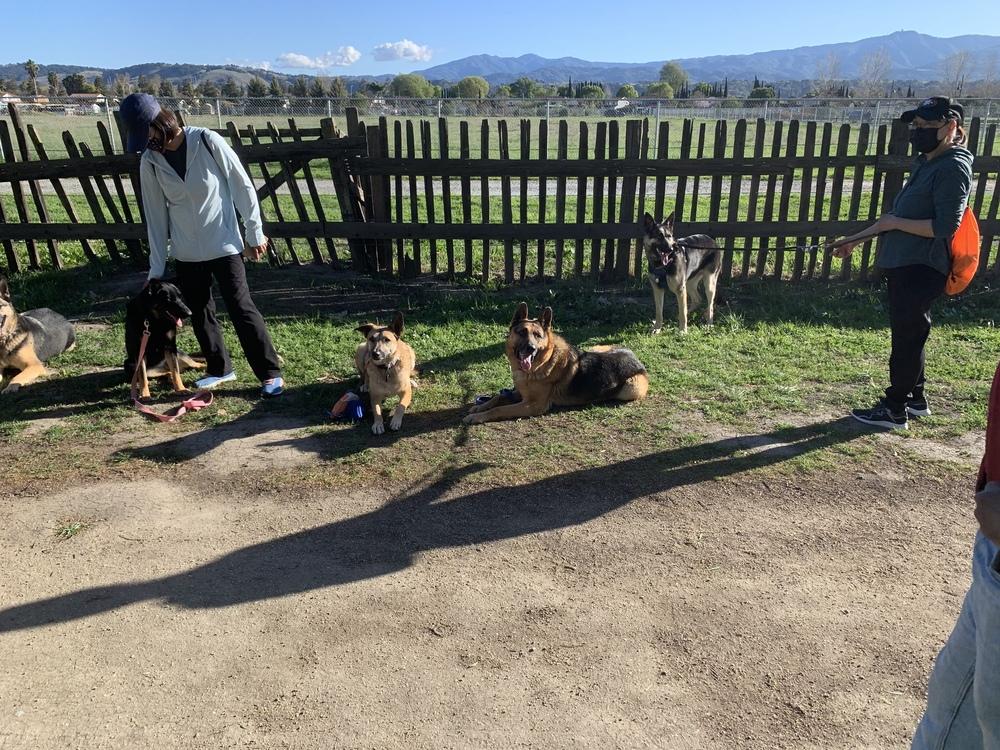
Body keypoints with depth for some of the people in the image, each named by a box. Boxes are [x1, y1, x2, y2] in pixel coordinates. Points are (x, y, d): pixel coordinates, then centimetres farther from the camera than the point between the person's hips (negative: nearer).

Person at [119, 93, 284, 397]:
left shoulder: (207, 141, -13)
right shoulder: (149, 162, -2)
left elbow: (242, 186, -7)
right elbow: (155, 216, 3)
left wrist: (255, 233, -5)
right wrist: (156, 269, 4)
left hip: (224, 244, -4)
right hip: (186, 252, 4)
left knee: (241, 308, -6)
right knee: (199, 313, 10)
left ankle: (270, 372, 2)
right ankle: (220, 368, 27)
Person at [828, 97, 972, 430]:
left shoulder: (953, 168, -15)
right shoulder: (926, 162, 14)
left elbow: (945, 226, -24)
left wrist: (895, 223, -15)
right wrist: (857, 239, 17)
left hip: (922, 269, -10)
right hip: (903, 264, 10)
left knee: (907, 337, -1)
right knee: (908, 334, 17)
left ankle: (895, 410, 9)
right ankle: (915, 399, 31)